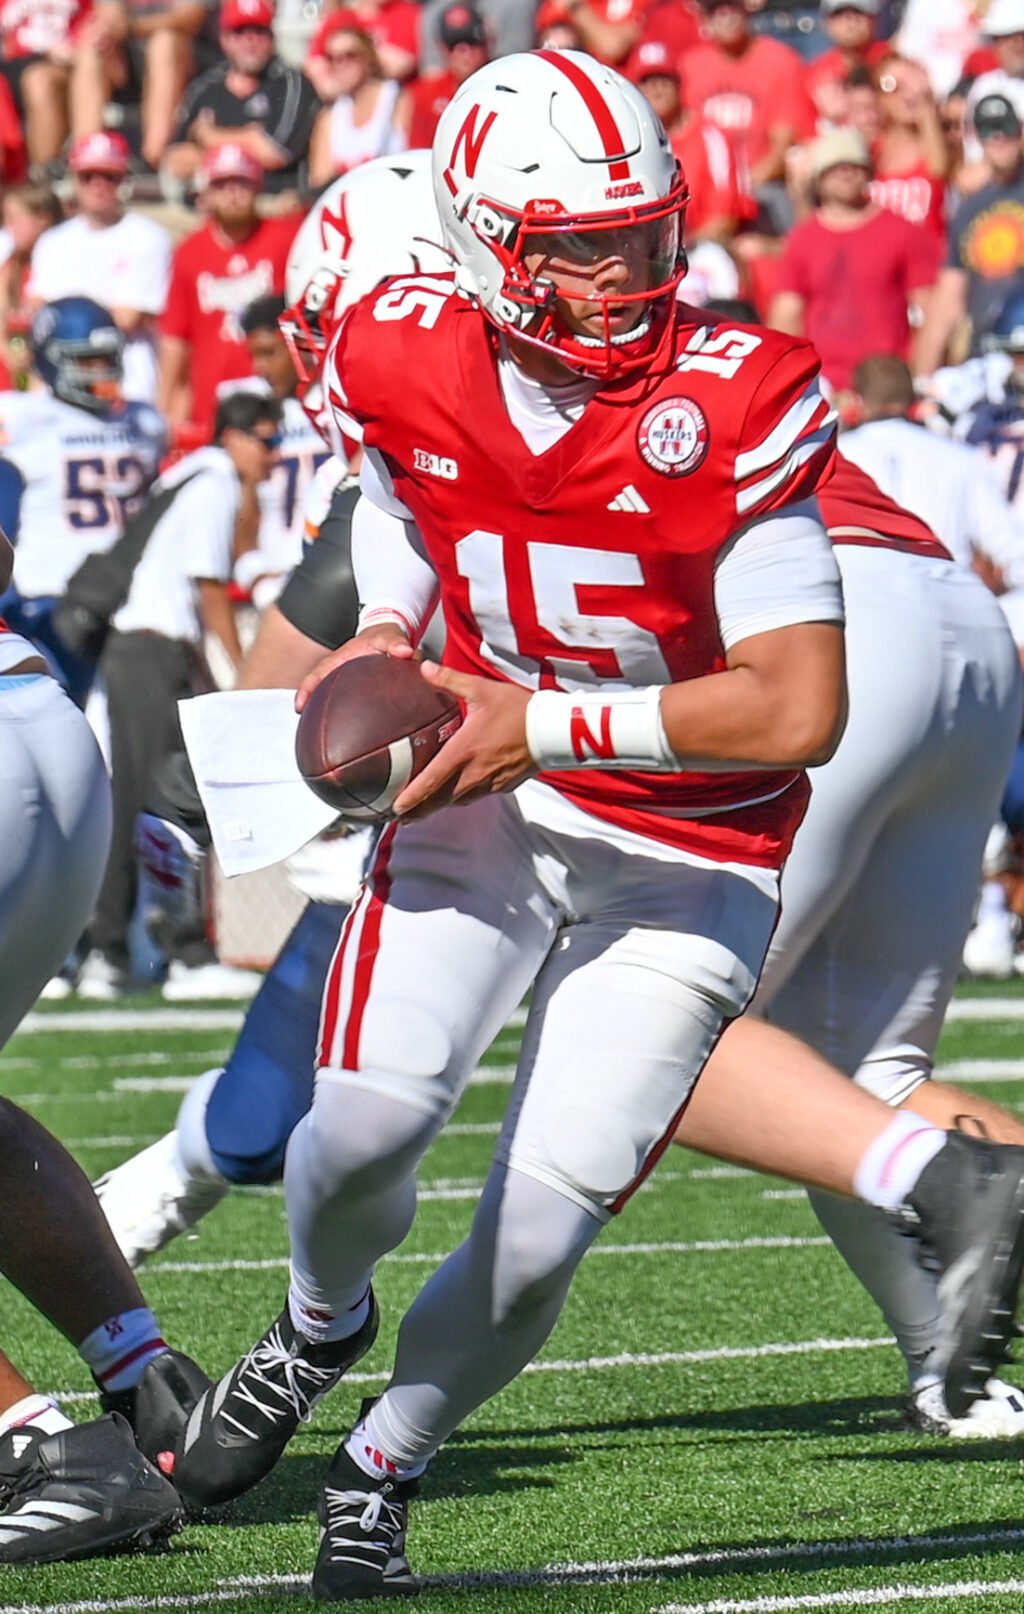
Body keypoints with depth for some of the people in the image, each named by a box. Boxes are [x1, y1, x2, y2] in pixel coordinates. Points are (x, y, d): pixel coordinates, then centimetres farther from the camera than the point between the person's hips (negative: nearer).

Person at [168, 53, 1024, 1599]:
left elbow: (799, 713, -24)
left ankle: (386, 1460, 23)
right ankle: (321, 1324, 17)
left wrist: (545, 724, -25)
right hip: (485, 804, 2)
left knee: (535, 1244, -8)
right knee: (359, 1131, -20)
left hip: (688, 861, -2)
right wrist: (386, 633, -3)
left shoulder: (733, 407, -22)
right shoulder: (415, 367, -11)